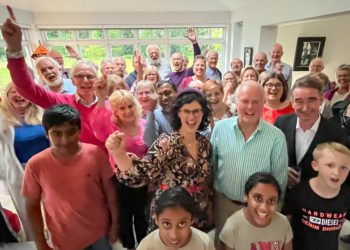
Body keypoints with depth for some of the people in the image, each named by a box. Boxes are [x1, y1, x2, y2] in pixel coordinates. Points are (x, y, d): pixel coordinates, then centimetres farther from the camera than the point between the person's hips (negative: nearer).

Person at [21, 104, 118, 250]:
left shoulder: (95, 154, -17)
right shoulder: (36, 165, -18)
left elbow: (109, 191, -7)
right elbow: (32, 207, -6)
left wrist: (114, 224, 0)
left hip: (100, 232, 0)